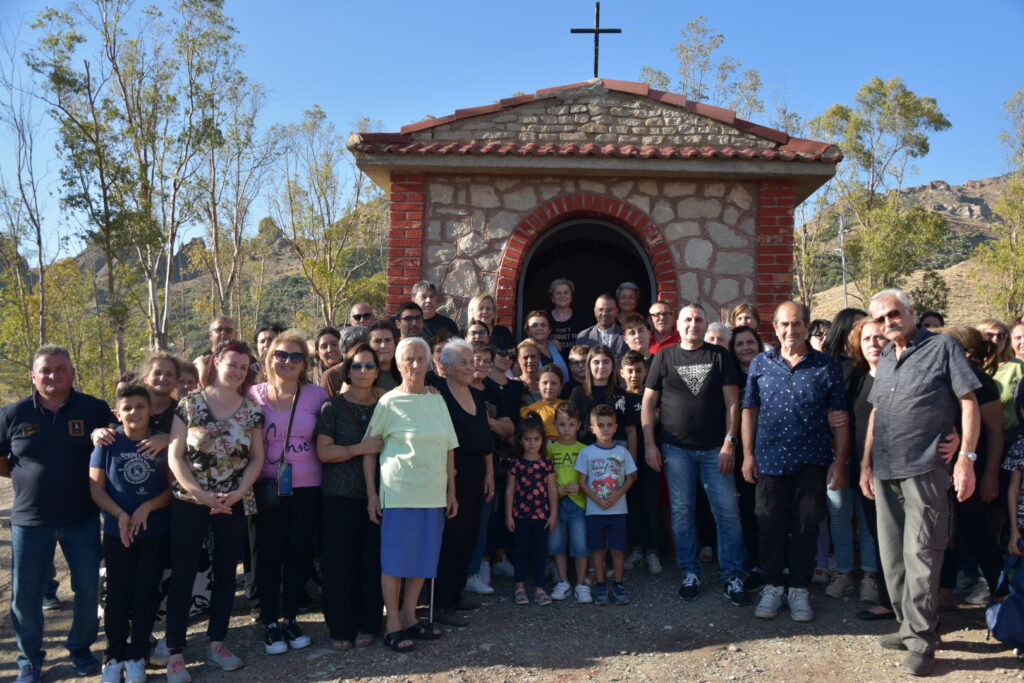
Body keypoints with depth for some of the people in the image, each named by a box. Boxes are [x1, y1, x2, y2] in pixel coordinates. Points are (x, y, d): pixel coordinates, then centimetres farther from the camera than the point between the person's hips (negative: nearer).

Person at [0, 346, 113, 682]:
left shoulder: (94, 409, -5)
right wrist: (32, 476, -2)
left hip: (82, 518, 0)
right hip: (30, 519, 1)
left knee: (89, 589, 7)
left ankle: (81, 647, 30)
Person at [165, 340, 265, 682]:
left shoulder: (252, 410, 3)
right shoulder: (189, 403, -5)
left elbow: (257, 458, 3)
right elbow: (174, 456, -8)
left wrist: (237, 493, -11)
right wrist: (203, 494, -14)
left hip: (235, 504, 3)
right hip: (189, 502, -3)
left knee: (226, 573, 10)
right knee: (182, 575, 1)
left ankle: (217, 643, 24)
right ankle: (175, 652, 10)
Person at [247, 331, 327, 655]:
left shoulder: (317, 394, -1)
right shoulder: (254, 394, -1)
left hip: (308, 486, 1)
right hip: (269, 486, -1)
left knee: (299, 553, 9)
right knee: (270, 553, 6)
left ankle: (290, 618, 23)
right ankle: (270, 623, 18)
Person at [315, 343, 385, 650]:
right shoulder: (333, 406, 0)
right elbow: (323, 451, -7)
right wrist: (360, 449, -17)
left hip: (375, 494, 2)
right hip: (340, 495, -2)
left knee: (372, 560, 2)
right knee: (339, 561, 0)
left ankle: (367, 624, 16)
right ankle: (340, 627, 13)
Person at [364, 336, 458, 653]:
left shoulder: (437, 400, 8)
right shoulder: (389, 402, -6)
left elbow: (449, 449, 12)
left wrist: (451, 491, 10)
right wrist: (371, 493, -8)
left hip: (433, 494, 5)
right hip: (398, 493, -5)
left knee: (423, 557, 11)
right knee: (395, 558, 1)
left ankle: (409, 617, 26)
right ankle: (393, 625, 12)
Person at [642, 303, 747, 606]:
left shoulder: (719, 356, 5)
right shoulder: (664, 357, 6)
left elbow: (732, 401, 1)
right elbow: (648, 402, 5)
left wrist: (729, 442, -7)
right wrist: (650, 445, -1)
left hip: (715, 448, 0)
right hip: (676, 448, 0)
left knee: (728, 511, -2)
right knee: (682, 511, 5)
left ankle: (732, 577, 9)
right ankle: (690, 573, 18)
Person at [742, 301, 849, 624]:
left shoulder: (827, 366, 0)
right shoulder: (761, 363, 4)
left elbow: (840, 416, 0)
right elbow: (750, 410, 6)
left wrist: (840, 460, -4)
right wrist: (748, 454, 1)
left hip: (811, 460, -1)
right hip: (770, 459, 1)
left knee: (806, 526, 6)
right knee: (770, 526, 7)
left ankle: (799, 588, 21)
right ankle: (773, 586, 22)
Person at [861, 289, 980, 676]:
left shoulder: (943, 347, -3)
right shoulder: (885, 359, 15)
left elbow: (968, 403, -6)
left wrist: (966, 457, -13)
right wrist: (866, 463, 16)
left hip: (924, 470, -7)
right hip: (885, 472, 7)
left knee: (919, 554, -5)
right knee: (892, 555, 11)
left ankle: (921, 640, 5)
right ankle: (908, 626, 24)